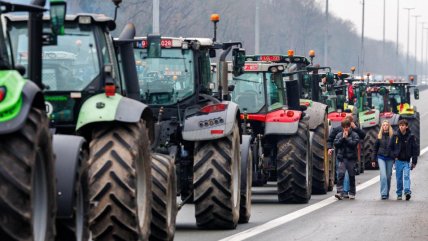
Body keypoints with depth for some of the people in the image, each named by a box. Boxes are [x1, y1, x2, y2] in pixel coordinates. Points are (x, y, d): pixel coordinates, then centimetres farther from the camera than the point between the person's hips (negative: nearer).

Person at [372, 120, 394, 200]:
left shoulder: (392, 136, -1)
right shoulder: (379, 136, 4)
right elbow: (375, 148, 10)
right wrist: (373, 160, 8)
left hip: (390, 158, 0)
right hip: (381, 157, 0)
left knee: (388, 176, 8)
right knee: (383, 175, -12)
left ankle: (387, 193, 22)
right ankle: (383, 193, -14)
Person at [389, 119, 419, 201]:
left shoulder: (411, 137, -2)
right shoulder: (395, 136, 1)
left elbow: (415, 149, 1)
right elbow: (390, 147, 11)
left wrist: (414, 161, -2)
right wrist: (394, 156, -1)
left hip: (407, 161, -2)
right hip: (398, 160, 2)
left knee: (406, 176, -18)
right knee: (399, 178, 5)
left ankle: (407, 191, -27)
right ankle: (399, 194, 13)